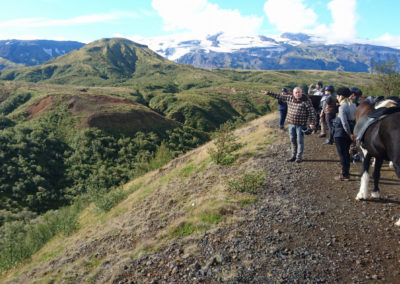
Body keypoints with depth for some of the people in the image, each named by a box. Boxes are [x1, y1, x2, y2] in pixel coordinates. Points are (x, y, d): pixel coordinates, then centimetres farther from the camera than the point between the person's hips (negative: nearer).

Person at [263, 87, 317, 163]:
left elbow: (312, 112, -11)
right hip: (291, 123, 5)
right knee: (292, 140, 12)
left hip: (300, 124, -5)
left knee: (300, 141, 2)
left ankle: (299, 157, 12)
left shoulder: (306, 101, -12)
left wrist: (313, 123, -15)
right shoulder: (289, 98, 2)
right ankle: (293, 156, 22)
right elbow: (279, 96, 10)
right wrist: (268, 93, 10)